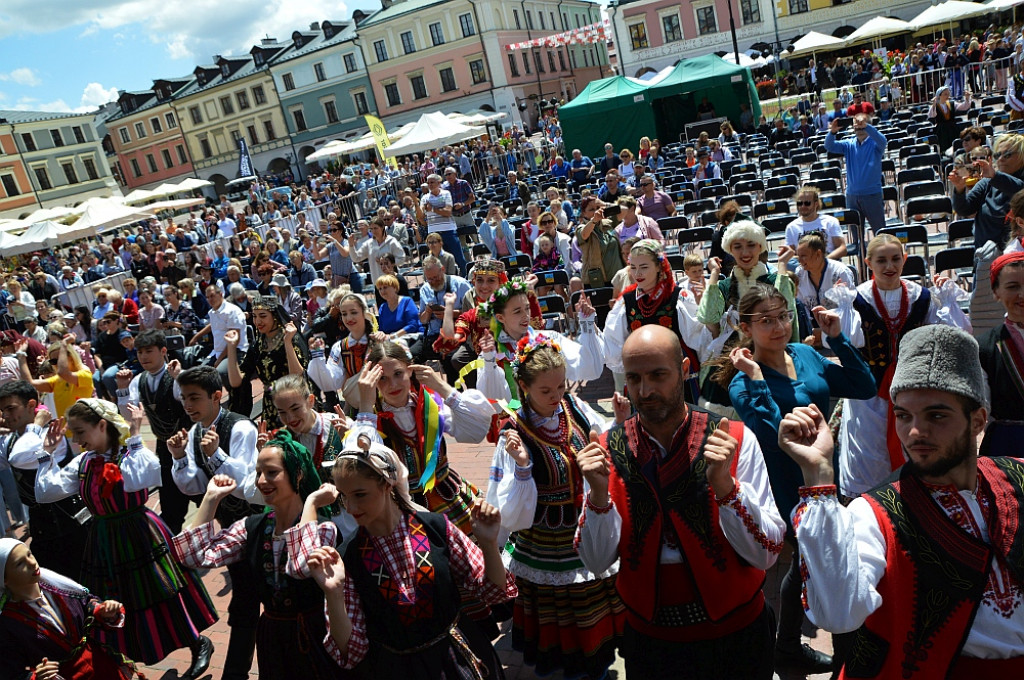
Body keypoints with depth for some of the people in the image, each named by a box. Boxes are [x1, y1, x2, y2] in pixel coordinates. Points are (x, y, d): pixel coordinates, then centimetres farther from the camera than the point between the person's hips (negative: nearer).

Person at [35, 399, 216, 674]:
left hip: (140, 538, -6)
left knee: (160, 598, 6)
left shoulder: (133, 454, -16)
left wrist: (134, 437, -31)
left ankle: (199, 644, 27)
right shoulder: (83, 462, 3)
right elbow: (45, 493, 0)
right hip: (103, 545, 6)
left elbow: (133, 482, -37)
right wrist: (48, 452, 0)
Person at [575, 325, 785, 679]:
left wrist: (723, 483, -29)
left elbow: (765, 554, -15)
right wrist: (599, 492, -25)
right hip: (648, 636, 1)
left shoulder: (735, 440, -14)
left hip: (735, 634, 0)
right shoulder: (607, 450, -10)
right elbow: (597, 562, -9)